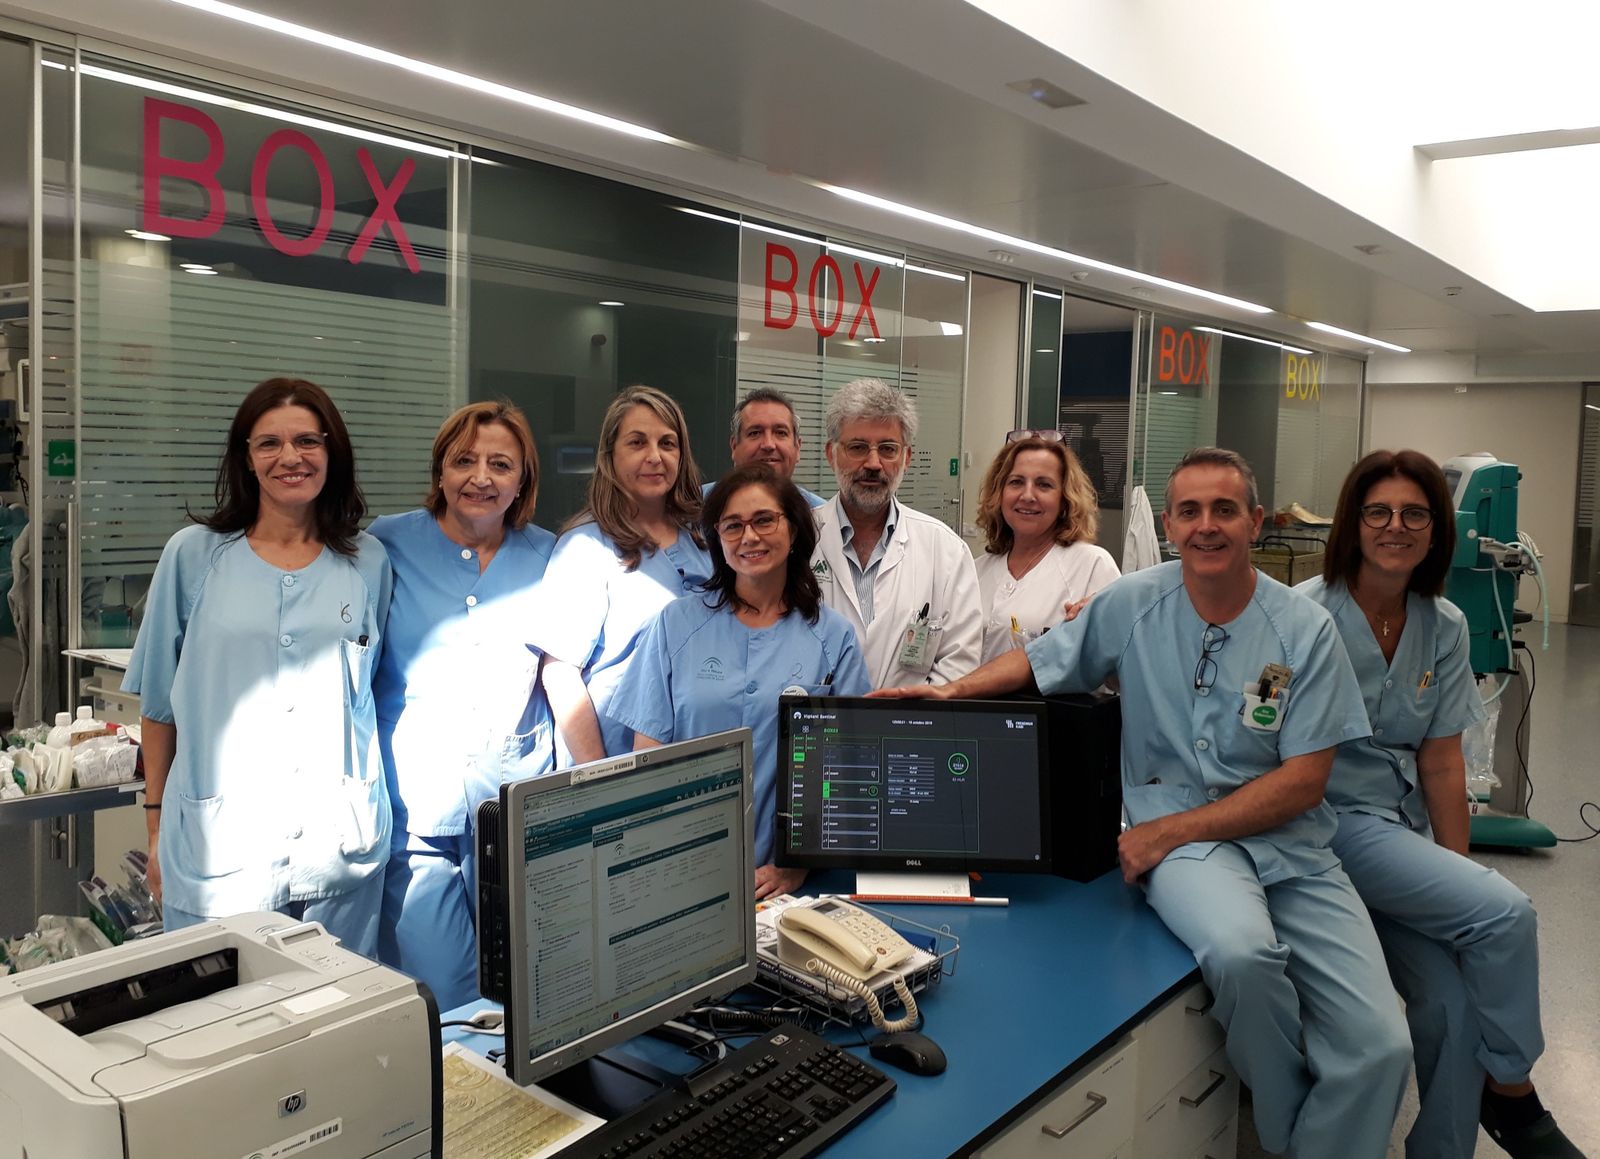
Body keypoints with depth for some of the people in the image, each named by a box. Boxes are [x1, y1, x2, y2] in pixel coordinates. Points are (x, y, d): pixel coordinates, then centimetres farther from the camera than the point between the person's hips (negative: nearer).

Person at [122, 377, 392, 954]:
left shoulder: (368, 562, 5)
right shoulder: (193, 555, 1)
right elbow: (158, 700, 6)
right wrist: (156, 823, 7)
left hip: (344, 841, 2)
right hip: (220, 843, -1)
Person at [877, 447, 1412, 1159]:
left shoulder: (1306, 631, -3)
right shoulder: (1132, 603, 1)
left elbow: (1302, 781, -7)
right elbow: (1041, 659, 15)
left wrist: (1167, 831, -13)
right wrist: (953, 690, -3)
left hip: (1289, 842, 1)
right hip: (1176, 828, -1)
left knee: (1380, 1048, -16)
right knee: (1240, 952, -33)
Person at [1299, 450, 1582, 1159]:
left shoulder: (1445, 628, 5)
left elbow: (1442, 765, 6)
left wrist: (1459, 876, 0)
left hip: (1403, 824, 5)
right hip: (1334, 817, -5)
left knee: (1450, 998, -13)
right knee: (1507, 914, -18)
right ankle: (1511, 1091, 6)